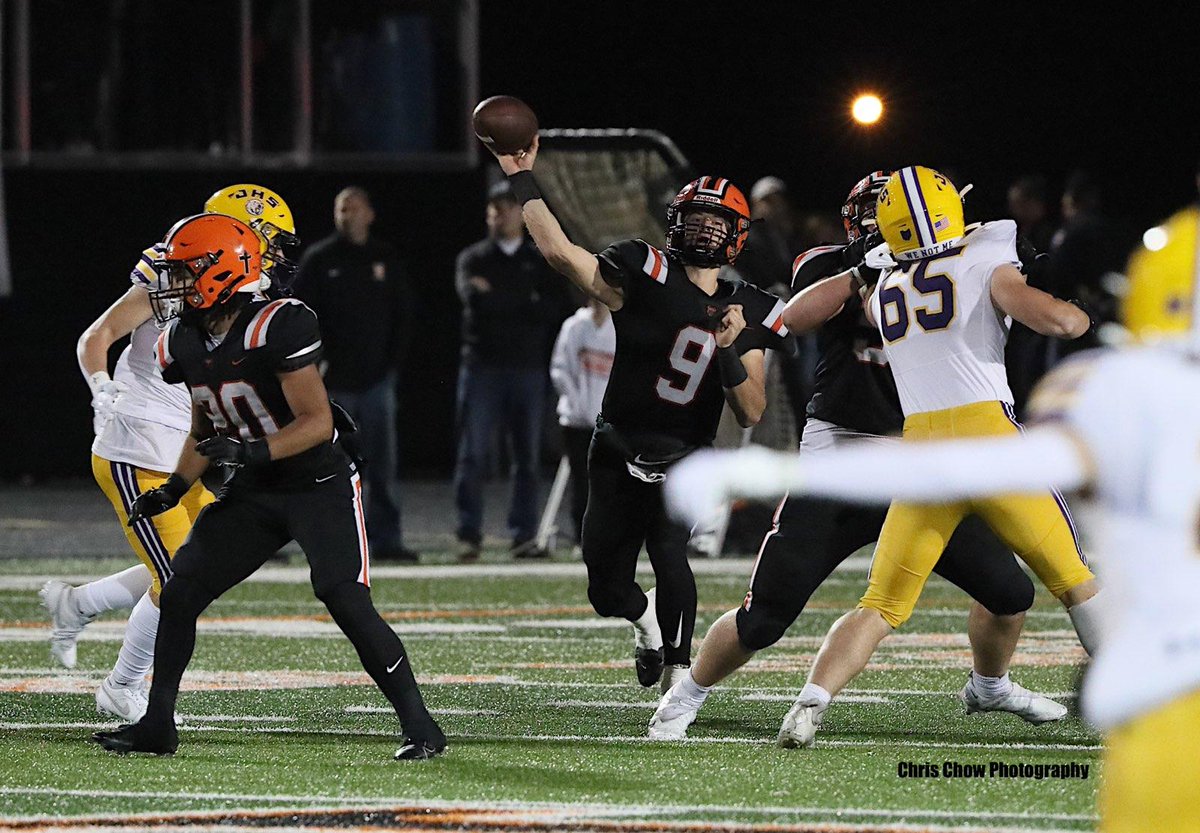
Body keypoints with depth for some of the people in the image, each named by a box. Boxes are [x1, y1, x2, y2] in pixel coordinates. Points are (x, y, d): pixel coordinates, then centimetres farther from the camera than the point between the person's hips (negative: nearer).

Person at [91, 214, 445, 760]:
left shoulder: (276, 328, -24)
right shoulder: (186, 344, 1)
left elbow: (317, 422, -25)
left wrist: (252, 452, -36)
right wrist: (174, 488, 5)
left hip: (320, 485, -8)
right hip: (251, 493, 8)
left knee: (347, 602, -20)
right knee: (179, 595, 1)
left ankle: (420, 728, -13)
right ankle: (157, 727, 13)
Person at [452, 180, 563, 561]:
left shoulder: (539, 261, 13)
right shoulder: (473, 259, 8)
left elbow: (551, 310, -2)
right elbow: (473, 297, -13)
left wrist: (497, 299, -9)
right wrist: (524, 303, -17)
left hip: (528, 368, 2)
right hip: (482, 366, -2)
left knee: (528, 456, 3)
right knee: (473, 454, -6)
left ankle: (524, 536, 7)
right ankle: (469, 536, -4)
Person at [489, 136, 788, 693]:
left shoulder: (749, 316, 1)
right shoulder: (646, 276, -8)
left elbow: (751, 414, -3)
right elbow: (560, 252, -18)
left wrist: (727, 351, -19)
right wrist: (522, 181, -21)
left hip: (683, 464, 0)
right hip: (618, 458, 0)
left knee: (669, 553, -27)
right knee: (607, 593, 5)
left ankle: (678, 679, -9)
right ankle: (646, 617, 44)